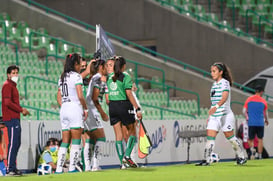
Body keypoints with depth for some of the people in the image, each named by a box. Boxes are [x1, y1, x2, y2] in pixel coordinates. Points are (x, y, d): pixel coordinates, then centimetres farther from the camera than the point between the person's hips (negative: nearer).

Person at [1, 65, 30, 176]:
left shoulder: (13, 85, 22)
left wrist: (21, 110, 9)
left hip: (15, 118, 10)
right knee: (13, 143, -12)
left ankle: (12, 168, 17)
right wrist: (21, 110, -14)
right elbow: (8, 102, -18)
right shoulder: (7, 85, -8)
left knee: (16, 143, 12)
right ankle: (10, 169, -12)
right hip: (11, 119, -10)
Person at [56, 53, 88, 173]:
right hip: (75, 108, -7)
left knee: (65, 141, 8)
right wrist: (85, 109, -3)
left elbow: (59, 97, 16)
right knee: (76, 141, -2)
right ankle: (72, 167, -6)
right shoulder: (76, 76, -7)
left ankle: (59, 168, 2)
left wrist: (64, 106, 17)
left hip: (64, 109, 7)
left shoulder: (62, 77, 15)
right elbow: (80, 96, -14)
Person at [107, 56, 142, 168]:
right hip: (124, 105, -5)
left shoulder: (110, 77, 9)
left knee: (118, 135, 5)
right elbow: (129, 94, -13)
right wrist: (137, 109, -13)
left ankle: (122, 162, 3)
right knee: (132, 132, 9)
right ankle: (127, 156, -6)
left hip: (112, 106, 5)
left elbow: (107, 97, 12)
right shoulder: (125, 77, -7)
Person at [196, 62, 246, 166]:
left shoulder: (225, 83, -10)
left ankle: (241, 157, 16)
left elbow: (225, 97, -27)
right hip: (214, 116, 7)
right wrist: (210, 115, 20)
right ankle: (206, 160, -6)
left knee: (230, 137, 2)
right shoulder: (214, 84, 15)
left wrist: (216, 106, -44)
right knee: (210, 137, -4)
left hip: (225, 114, -7)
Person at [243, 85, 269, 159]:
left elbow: (244, 110, 4)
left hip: (251, 123, 1)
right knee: (260, 139, 8)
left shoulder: (249, 99, 5)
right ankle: (260, 155, 3)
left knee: (250, 139, 8)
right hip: (260, 123, -1)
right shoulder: (263, 101, 2)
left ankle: (252, 149, -21)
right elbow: (265, 113, 7)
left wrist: (247, 117, 21)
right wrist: (266, 120, 25)